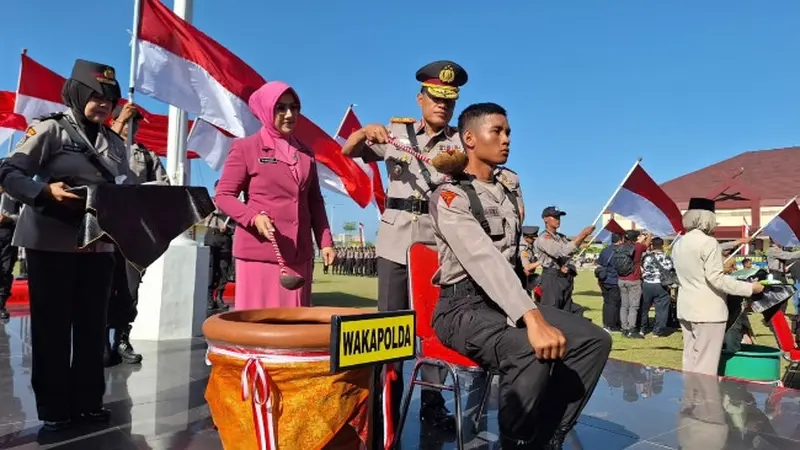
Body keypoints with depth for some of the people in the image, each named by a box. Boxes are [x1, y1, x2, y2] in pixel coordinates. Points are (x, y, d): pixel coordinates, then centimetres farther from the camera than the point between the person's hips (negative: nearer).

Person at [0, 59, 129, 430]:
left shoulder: (115, 143, 13)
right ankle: (52, 406, 16)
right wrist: (45, 192, -24)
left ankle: (88, 400, 21)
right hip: (52, 243, -5)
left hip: (99, 245, 5)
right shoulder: (51, 129, -3)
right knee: (53, 326, 3)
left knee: (92, 324, 9)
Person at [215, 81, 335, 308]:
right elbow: (223, 196, -2)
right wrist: (254, 217, -18)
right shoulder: (245, 148, 0)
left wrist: (325, 241, 9)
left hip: (299, 252, 5)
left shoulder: (305, 153, 14)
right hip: (259, 251, -4)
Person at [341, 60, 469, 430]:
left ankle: (432, 402, 15)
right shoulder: (397, 132, 8)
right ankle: (388, 402, 14)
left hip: (439, 239, 0)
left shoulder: (460, 142, 7)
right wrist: (366, 131, -16)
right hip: (396, 236, 1)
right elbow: (348, 151, 5)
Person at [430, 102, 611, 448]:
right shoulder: (450, 197, -13)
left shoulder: (511, 183, 13)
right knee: (533, 353, -34)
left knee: (595, 340, -10)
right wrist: (533, 318, -39)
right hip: (464, 306, -7)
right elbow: (485, 261, -29)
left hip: (508, 299, 8)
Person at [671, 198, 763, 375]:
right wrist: (750, 287, -12)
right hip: (708, 310, -7)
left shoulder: (678, 244, 9)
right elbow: (716, 279, -18)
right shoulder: (709, 242, -14)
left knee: (690, 360, 14)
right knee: (705, 364, -1)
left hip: (686, 309, 7)